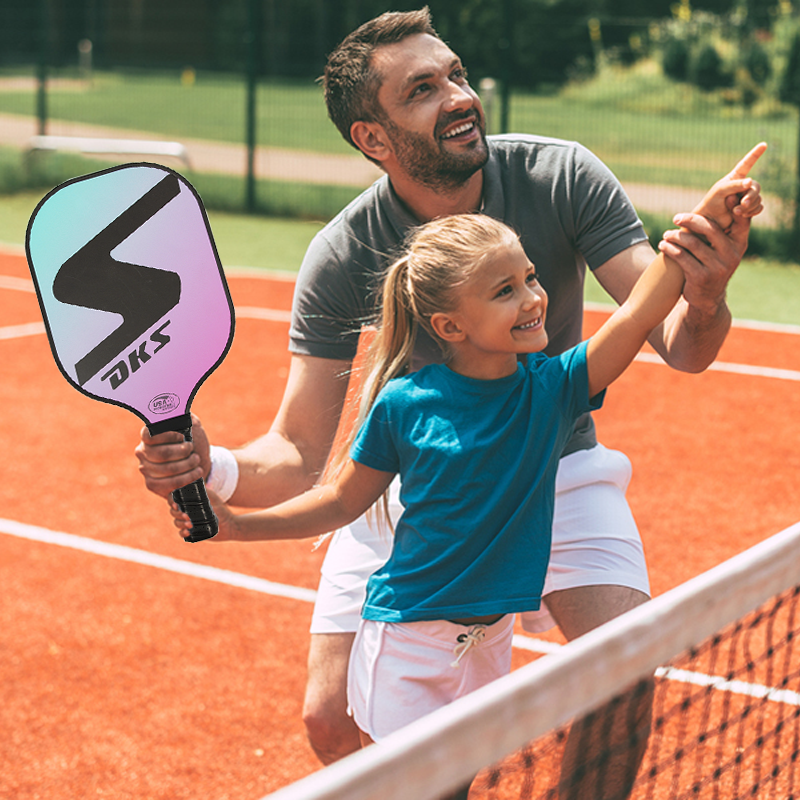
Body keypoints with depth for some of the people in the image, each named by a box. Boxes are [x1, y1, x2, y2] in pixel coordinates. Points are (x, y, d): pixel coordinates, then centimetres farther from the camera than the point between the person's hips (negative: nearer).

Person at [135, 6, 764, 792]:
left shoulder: (561, 176, -20)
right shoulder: (342, 257, -21)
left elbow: (678, 346, -22)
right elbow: (297, 456, -18)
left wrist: (705, 301, -46)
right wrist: (215, 469, -40)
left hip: (555, 468, 0)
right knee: (334, 723, -4)